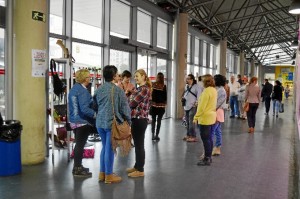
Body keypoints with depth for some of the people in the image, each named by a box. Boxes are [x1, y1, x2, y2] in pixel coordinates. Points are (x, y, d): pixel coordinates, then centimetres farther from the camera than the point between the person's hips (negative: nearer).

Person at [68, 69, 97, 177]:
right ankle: (77, 169, 7)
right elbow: (84, 109, -25)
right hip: (83, 121, -9)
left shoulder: (74, 88, 11)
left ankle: (78, 166, 29)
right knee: (80, 145, -1)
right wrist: (96, 114, -20)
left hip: (74, 120, 10)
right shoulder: (82, 91, -18)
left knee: (79, 144, 18)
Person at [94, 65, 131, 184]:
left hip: (100, 122, 6)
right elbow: (125, 107, -7)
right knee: (110, 148, 3)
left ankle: (102, 173, 25)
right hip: (112, 122, -6)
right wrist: (128, 120, 6)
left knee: (104, 147, 18)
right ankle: (109, 176, 13)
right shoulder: (117, 90, -11)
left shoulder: (99, 89, 6)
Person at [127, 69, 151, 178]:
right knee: (137, 144, 17)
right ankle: (137, 166, 29)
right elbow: (134, 103, 12)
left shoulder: (144, 89, -15)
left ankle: (140, 170, 7)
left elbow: (132, 103, -18)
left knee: (139, 145, -2)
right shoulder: (140, 89, 17)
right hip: (136, 119, 10)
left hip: (140, 119, -10)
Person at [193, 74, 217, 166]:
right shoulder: (214, 90, 10)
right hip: (212, 117, 9)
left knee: (205, 139, -3)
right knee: (209, 138, 15)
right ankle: (208, 157, 24)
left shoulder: (207, 91, -18)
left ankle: (207, 159, 3)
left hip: (205, 118, -9)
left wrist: (196, 117, -15)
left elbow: (202, 106, -20)